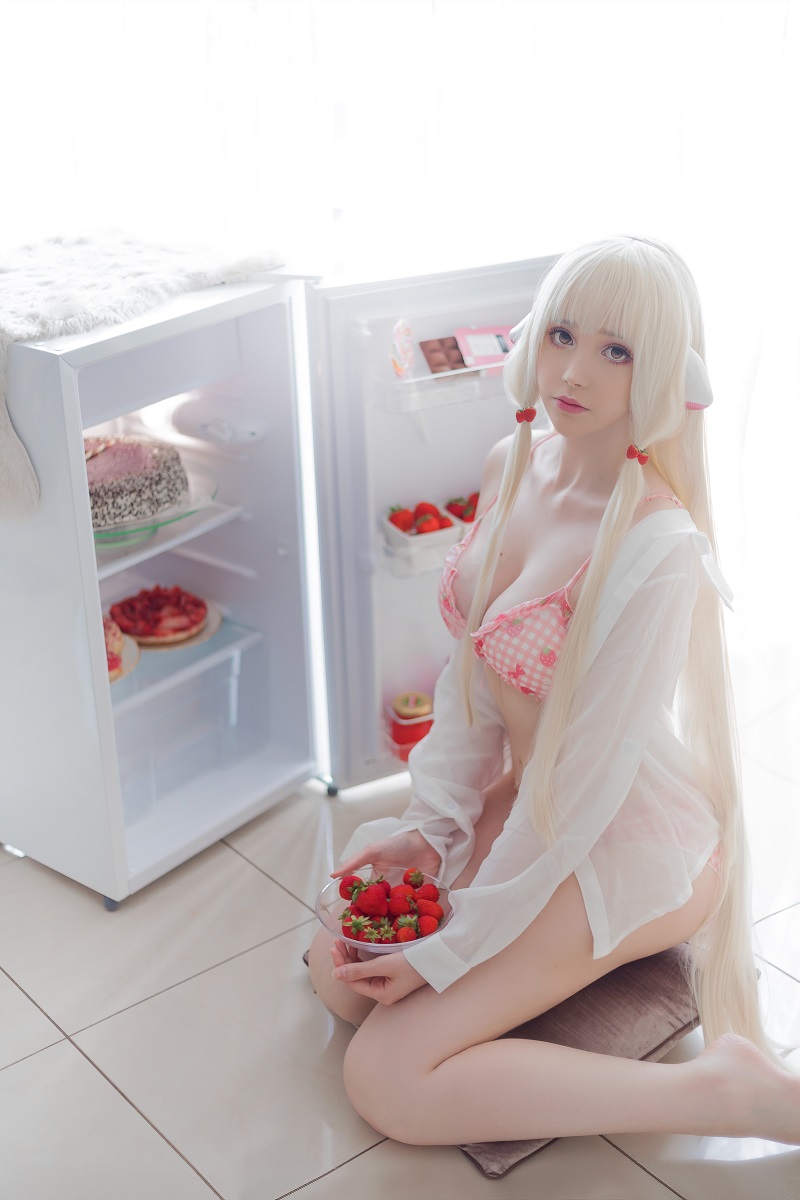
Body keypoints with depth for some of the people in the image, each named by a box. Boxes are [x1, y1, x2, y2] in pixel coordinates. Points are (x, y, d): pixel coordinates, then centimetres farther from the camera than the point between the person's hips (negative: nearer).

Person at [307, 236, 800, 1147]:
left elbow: (590, 782, -24)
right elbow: (475, 664, 5)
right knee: (338, 978, 4)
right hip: (523, 794, 7)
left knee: (385, 1080, -12)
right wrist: (430, 827, -2)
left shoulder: (655, 548, -29)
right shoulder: (513, 465, -4)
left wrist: (455, 946, -16)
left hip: (630, 837, -7)